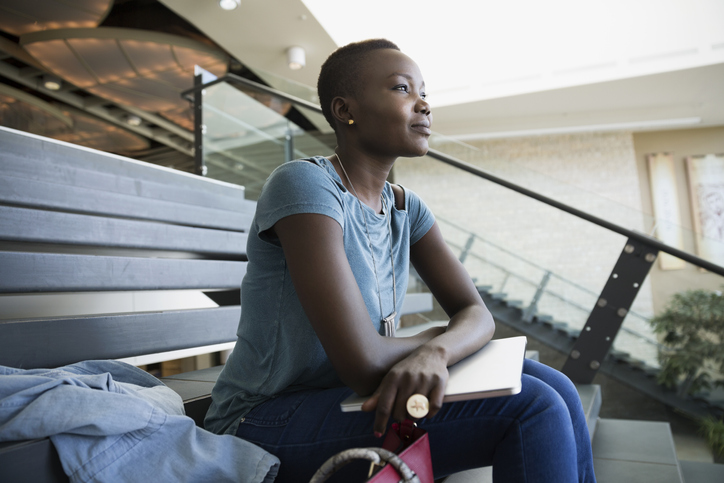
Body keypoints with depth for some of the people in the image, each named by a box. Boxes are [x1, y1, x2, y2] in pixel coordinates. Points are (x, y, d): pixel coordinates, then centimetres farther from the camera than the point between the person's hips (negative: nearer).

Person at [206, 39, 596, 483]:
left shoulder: (404, 207, 3)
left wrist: (436, 351, -25)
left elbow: (477, 314, -2)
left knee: (553, 389, -5)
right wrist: (438, 337, -8)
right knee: (533, 410, -19)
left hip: (350, 400, 7)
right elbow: (363, 364, -28)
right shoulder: (305, 185, -21)